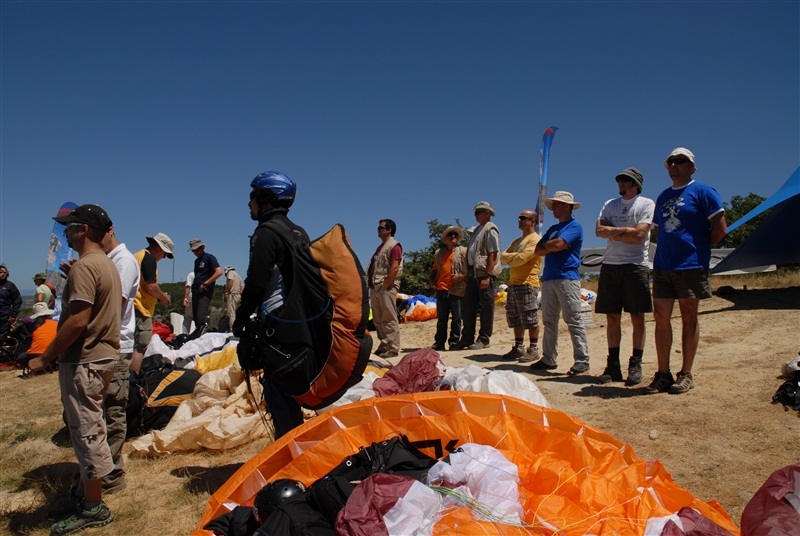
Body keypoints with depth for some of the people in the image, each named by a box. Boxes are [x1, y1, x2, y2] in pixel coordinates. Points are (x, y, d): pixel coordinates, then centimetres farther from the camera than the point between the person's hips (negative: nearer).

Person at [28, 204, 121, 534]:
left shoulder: (83, 266, -18)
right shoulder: (107, 264, 13)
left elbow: (78, 321, -24)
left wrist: (45, 358, -18)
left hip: (84, 361, -10)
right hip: (105, 355, 10)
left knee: (86, 432, 0)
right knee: (91, 427, 21)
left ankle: (93, 508, 11)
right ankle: (91, 488, 36)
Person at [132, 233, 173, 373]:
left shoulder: (136, 255, 18)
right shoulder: (149, 258, -11)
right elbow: (151, 286, -20)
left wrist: (158, 297, 19)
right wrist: (163, 297, -2)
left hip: (130, 307, 10)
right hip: (141, 309, -10)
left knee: (132, 346, 17)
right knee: (139, 348, -7)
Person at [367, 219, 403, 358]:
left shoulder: (394, 246, -6)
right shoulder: (381, 247, 23)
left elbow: (394, 268, -16)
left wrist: (385, 285, -17)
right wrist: (372, 285, 12)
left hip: (386, 288, -9)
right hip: (375, 287, 9)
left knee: (389, 319, -8)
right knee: (378, 320, 11)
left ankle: (393, 348, -5)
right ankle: (383, 346, 17)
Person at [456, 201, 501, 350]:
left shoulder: (490, 229, -8)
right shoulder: (477, 230, 20)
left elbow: (493, 254, -15)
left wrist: (487, 276, -22)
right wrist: (468, 273, 16)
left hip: (484, 273, -9)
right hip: (474, 272, 9)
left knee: (486, 307, 0)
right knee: (468, 306, 11)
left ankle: (484, 339, 8)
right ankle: (467, 339, 19)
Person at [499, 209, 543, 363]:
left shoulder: (535, 239, -6)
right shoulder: (517, 241, 24)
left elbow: (521, 259, -17)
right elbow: (503, 256, 13)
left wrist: (509, 260, 1)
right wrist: (515, 257, -6)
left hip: (527, 283, -9)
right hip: (513, 283, 9)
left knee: (530, 319, -4)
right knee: (515, 320, 11)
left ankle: (533, 350, 2)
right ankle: (519, 348, 19)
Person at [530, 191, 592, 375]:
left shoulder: (574, 226, -2)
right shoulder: (553, 229, 23)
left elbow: (558, 244, -16)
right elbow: (538, 250, 15)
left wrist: (546, 244, 4)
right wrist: (552, 246, -4)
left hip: (567, 278, -8)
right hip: (548, 278, 8)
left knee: (574, 321, -8)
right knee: (549, 321, 9)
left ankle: (582, 361, -5)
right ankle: (549, 359, 14)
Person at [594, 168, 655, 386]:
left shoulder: (646, 204, 1)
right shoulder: (610, 204, 16)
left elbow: (639, 234, -13)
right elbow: (599, 230, 2)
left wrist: (612, 232, -4)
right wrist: (626, 230, -7)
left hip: (636, 265, -4)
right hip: (610, 265, 4)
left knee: (637, 317, -1)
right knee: (612, 317, 4)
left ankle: (635, 365, 5)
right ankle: (613, 365, 10)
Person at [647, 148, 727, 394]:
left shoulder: (702, 192, -1)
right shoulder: (663, 196, 18)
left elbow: (720, 228, -5)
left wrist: (699, 246, 1)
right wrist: (665, 251, 11)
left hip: (691, 265, -6)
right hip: (662, 266, 6)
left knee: (689, 318, 1)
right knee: (661, 317, 3)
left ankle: (686, 374, 10)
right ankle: (663, 374, 10)